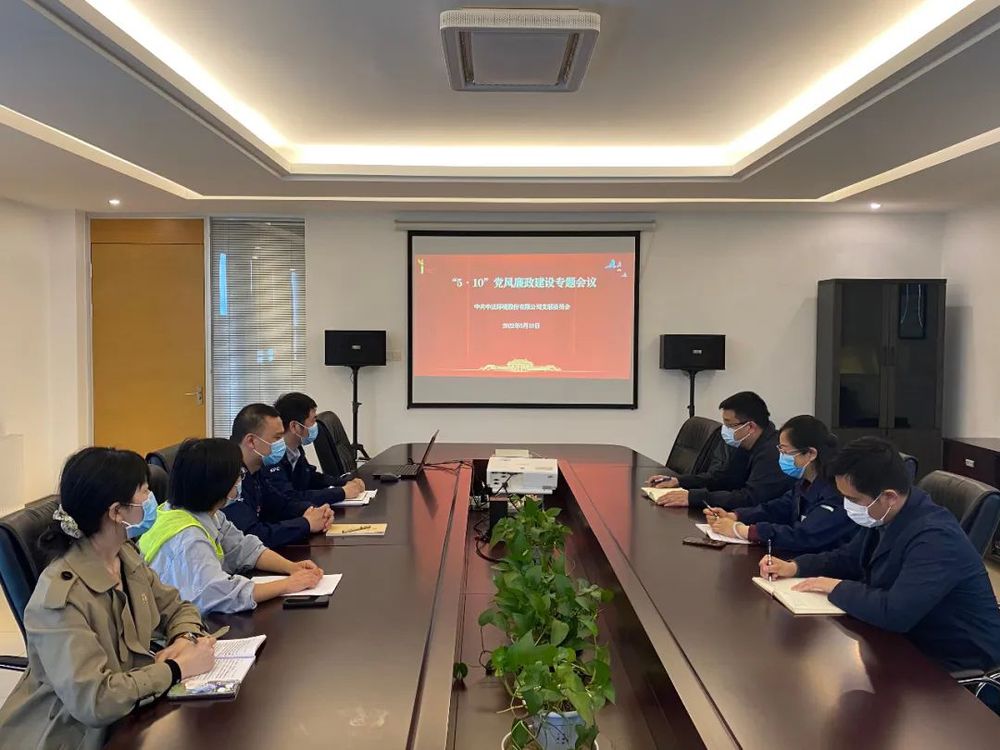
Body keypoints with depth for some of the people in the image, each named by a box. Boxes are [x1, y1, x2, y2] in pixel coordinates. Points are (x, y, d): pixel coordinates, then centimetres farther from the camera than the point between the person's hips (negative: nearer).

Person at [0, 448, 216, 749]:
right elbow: (92, 700, -31)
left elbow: (177, 608, 9)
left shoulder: (127, 557, -1)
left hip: (124, 717, 7)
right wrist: (179, 667, -24)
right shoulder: (62, 595, -26)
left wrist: (185, 640, -12)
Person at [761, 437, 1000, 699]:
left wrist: (837, 588, -24)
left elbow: (894, 613, -41)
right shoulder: (885, 517, -3)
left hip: (956, 664, -8)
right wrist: (795, 567, -2)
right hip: (911, 640, 8)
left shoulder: (935, 538, -32)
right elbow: (849, 558, 14)